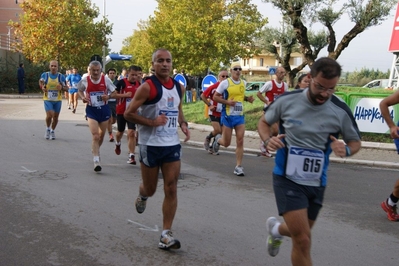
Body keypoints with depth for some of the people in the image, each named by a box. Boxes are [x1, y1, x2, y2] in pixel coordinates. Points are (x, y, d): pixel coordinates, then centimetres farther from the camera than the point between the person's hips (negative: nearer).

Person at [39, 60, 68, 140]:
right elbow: (40, 81, 19)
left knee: (55, 117, 9)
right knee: (49, 116, -15)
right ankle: (48, 129, 13)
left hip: (58, 100, 1)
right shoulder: (44, 75, -3)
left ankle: (52, 131, 33)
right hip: (48, 99, -1)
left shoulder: (61, 76, -4)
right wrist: (42, 87, -2)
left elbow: (66, 88, 2)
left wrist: (62, 87, -20)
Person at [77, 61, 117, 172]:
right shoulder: (85, 80, -7)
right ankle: (96, 161, -14)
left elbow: (114, 93, 1)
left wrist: (108, 96, -20)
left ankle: (95, 150, 48)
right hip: (91, 110, -2)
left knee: (101, 135, 18)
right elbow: (79, 90, 13)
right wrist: (83, 97, -7)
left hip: (104, 109, 2)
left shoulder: (106, 79, -8)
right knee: (95, 135, -14)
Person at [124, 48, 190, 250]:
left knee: (171, 189, -2)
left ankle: (166, 235, 6)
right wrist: (152, 122, -22)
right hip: (150, 145, -4)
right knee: (150, 189, 10)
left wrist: (183, 124, 5)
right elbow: (128, 113, -12)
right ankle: (142, 196, 48)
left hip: (172, 144, 5)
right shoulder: (147, 87, -13)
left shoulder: (179, 87, 7)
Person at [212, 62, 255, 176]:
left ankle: (238, 166, 2)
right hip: (228, 116, -4)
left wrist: (248, 98, 4)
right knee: (226, 143, 5)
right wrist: (227, 102, -19)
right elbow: (215, 97, -6)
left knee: (240, 141, -5)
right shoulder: (225, 83, -8)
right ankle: (218, 139, 42)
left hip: (240, 116, 4)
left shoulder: (243, 83, 8)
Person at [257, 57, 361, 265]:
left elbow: (355, 141, 5)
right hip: (287, 178, -3)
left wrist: (346, 150, -19)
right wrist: (268, 140, -16)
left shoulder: (341, 111, -9)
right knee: (303, 241, -13)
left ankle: (276, 229, 56)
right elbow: (263, 122, 6)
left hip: (316, 183, 3)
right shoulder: (287, 100, -11)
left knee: (299, 234, 21)